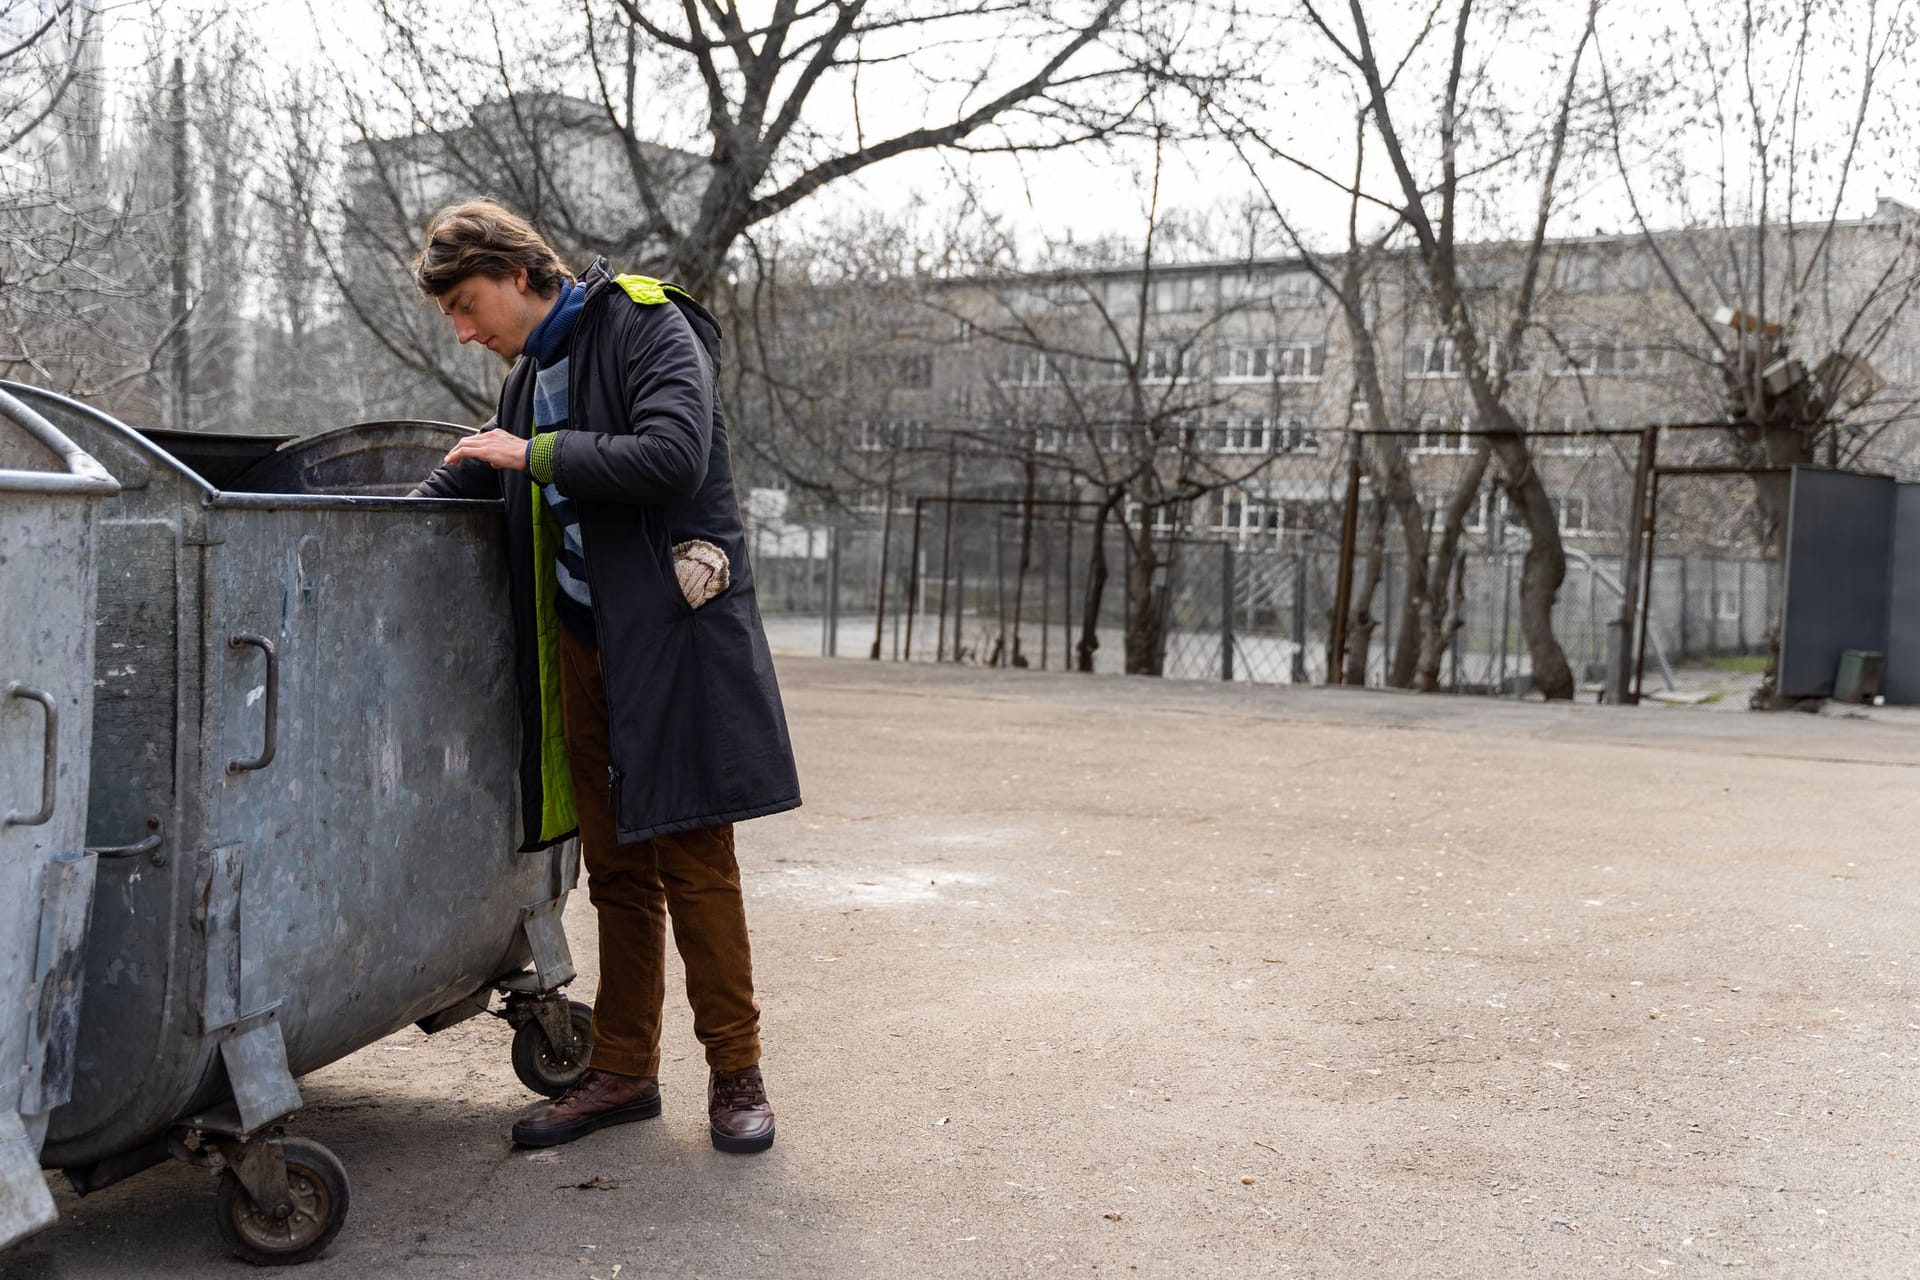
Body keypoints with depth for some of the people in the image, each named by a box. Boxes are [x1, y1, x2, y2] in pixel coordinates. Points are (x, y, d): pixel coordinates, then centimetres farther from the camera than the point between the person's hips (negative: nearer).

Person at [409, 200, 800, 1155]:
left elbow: (671, 458, -24)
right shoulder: (530, 374, 17)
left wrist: (537, 454, -15)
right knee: (615, 869, 11)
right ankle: (623, 1072, 19)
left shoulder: (647, 329, -8)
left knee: (693, 860, -3)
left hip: (673, 636, -7)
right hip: (582, 643, 7)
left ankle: (736, 1073, 8)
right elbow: (466, 481, 27)